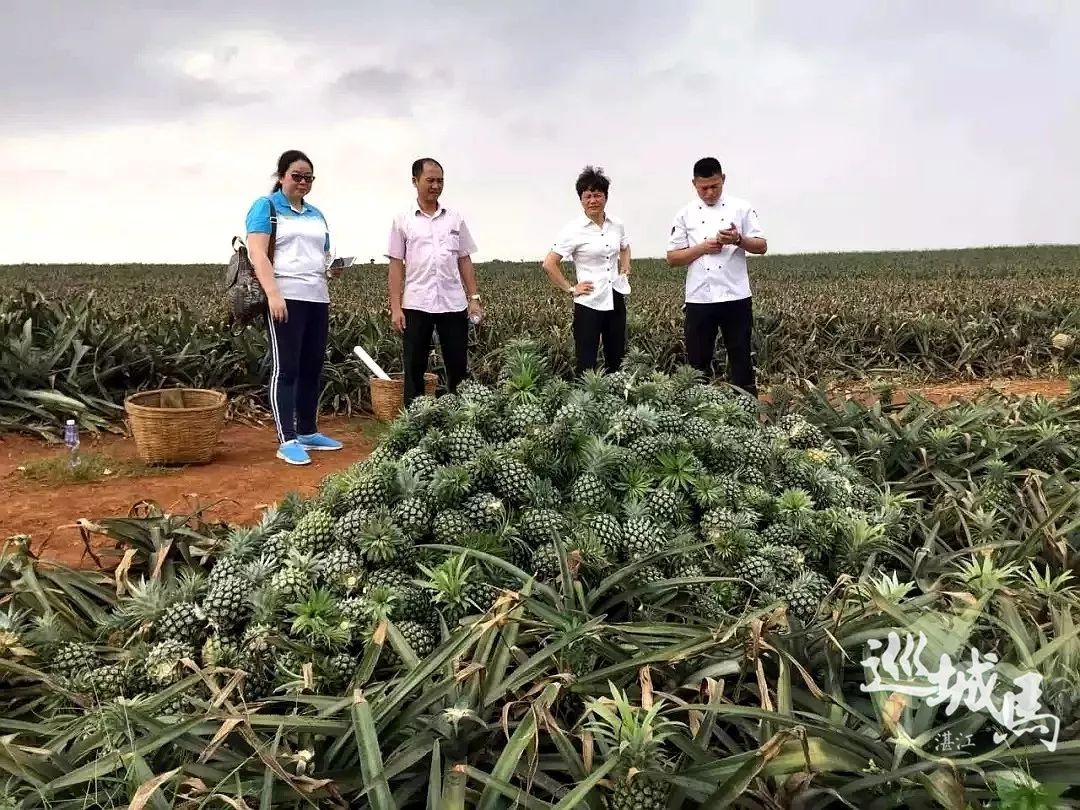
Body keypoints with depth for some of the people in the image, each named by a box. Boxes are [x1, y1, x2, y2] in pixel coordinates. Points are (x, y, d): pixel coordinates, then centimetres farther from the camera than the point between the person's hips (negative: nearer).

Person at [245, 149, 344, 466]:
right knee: (286, 368, -7)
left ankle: (308, 432, 18)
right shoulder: (265, 207, 2)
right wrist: (273, 294, -21)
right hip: (286, 298, -7)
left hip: (318, 298, 7)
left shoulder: (316, 214, 21)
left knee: (313, 368, 8)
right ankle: (287, 441, -5)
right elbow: (258, 254, -9)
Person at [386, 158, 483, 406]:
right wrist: (395, 307, -5)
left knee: (459, 368, 5)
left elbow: (465, 260, 11)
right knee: (414, 370, 3)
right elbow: (396, 265, 1)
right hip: (416, 305, -2)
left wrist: (474, 297, 3)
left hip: (454, 304, 2)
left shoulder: (455, 219, 9)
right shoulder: (402, 220, 3)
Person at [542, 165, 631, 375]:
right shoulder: (574, 229, -11)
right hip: (589, 302, -5)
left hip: (616, 299, 5)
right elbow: (549, 264, -12)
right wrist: (570, 289, -10)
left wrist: (625, 269, 11)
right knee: (587, 362, -1)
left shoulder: (616, 225, 4)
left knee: (616, 359, 13)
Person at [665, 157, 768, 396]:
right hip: (699, 300, 1)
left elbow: (761, 246, 2)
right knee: (698, 363, 8)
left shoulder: (741, 208, 3)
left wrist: (739, 240, -18)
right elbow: (672, 258, 3)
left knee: (741, 362, 6)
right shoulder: (686, 214, 5)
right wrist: (702, 248, -12)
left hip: (736, 298, -1)